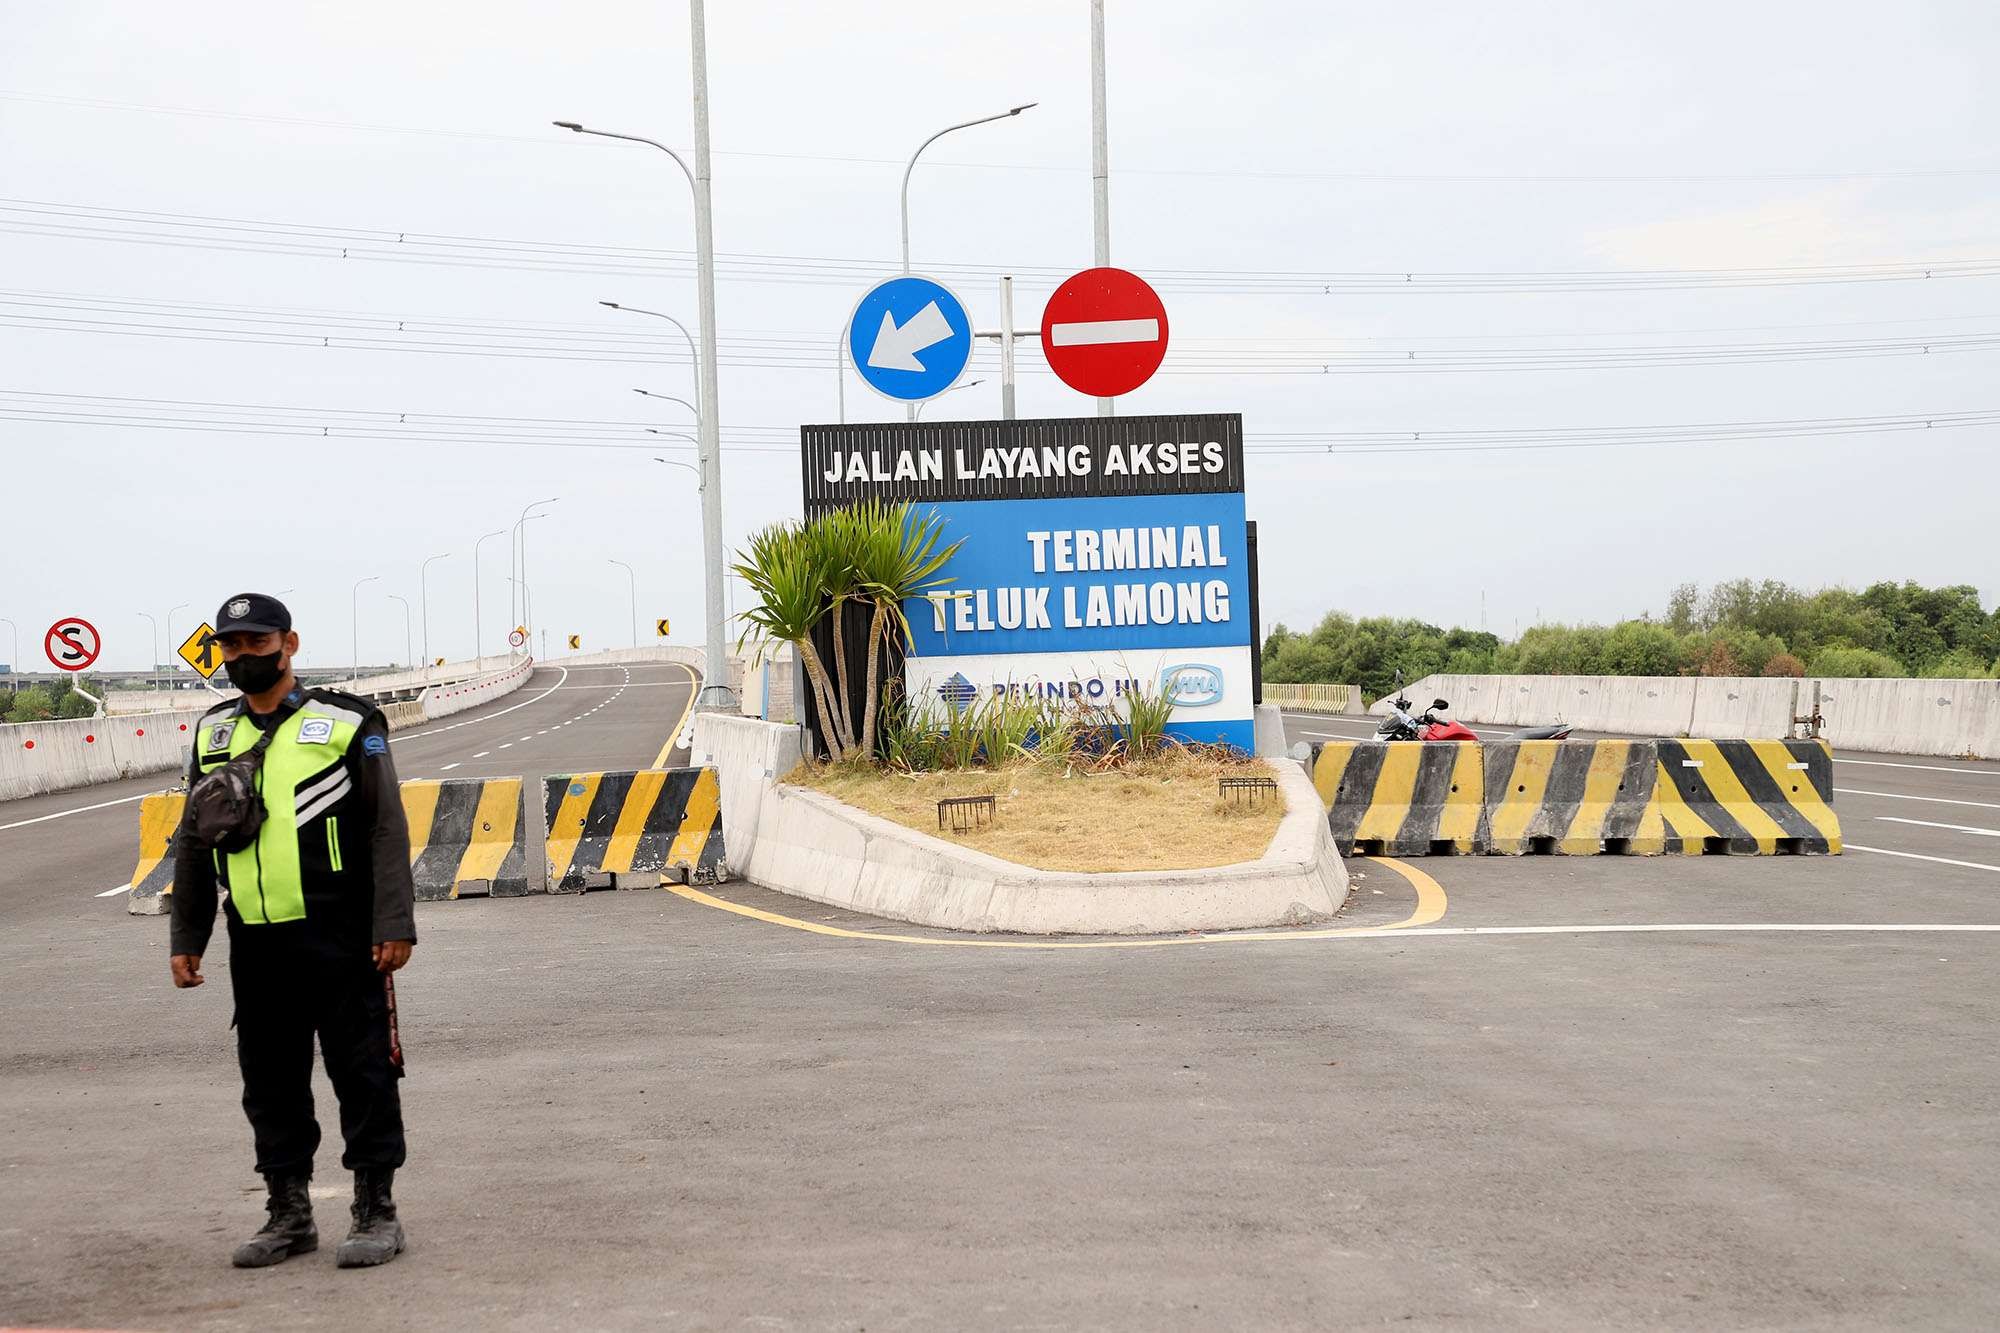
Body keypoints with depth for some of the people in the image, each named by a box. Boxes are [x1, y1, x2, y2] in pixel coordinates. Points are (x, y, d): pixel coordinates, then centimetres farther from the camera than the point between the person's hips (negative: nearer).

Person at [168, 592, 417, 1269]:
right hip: (254, 942, 5)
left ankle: (376, 1209, 9)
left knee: (362, 1074, 0)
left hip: (340, 938, -5)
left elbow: (388, 831, -5)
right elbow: (192, 845, 19)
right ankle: (288, 1213, 22)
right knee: (270, 1082, 11)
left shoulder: (347, 723, -2)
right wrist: (186, 939, 15)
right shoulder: (213, 732, 13)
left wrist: (395, 926, -11)